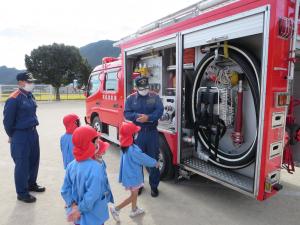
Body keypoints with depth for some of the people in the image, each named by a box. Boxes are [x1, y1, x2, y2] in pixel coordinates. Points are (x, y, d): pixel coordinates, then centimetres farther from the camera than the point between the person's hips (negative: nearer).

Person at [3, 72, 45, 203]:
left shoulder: (30, 96, 7)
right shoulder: (14, 99, -17)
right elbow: (7, 120, -12)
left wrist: (32, 129, 16)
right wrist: (12, 136, -1)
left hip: (32, 132, 8)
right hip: (20, 136, -8)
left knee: (34, 160, 18)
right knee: (22, 164, 2)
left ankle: (32, 184, 37)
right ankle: (22, 193, 16)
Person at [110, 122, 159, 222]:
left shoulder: (125, 145, -5)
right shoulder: (133, 149, -32)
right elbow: (144, 159, -18)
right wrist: (155, 162, -2)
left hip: (129, 174, 8)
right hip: (132, 176, -8)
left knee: (135, 193, 25)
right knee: (133, 195, 11)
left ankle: (134, 210, 43)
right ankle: (116, 209, 16)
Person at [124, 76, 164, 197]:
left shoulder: (155, 96, 2)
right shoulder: (130, 98, 3)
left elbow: (160, 110, -9)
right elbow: (127, 113, -3)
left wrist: (148, 117, -25)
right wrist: (138, 116, -23)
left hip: (152, 132, 0)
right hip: (137, 132, 1)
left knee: (153, 159, 5)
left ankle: (154, 186, 20)